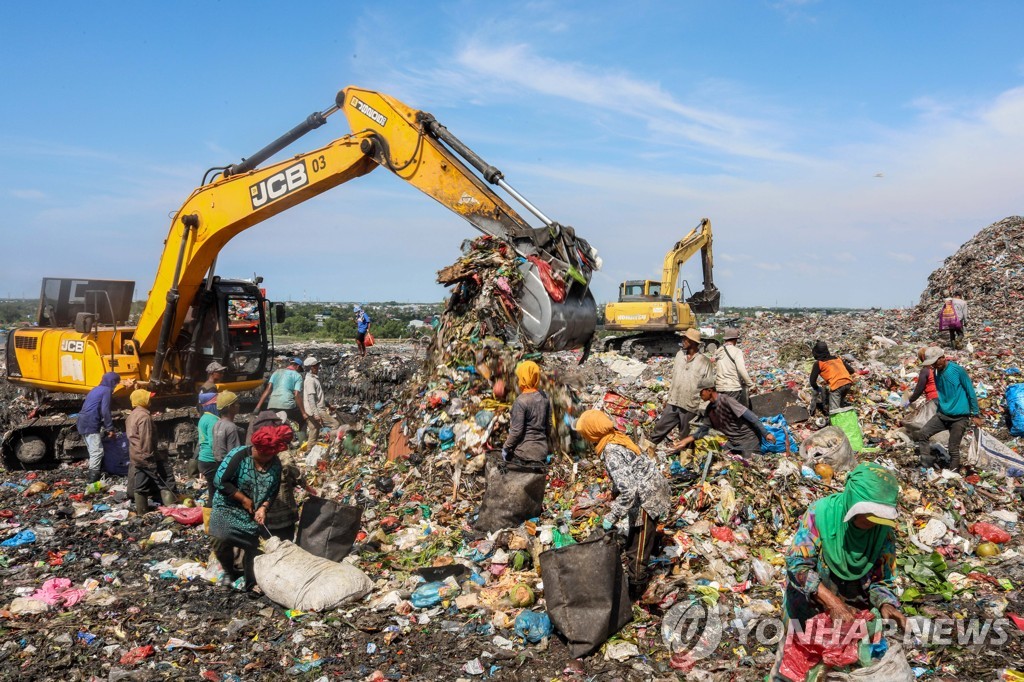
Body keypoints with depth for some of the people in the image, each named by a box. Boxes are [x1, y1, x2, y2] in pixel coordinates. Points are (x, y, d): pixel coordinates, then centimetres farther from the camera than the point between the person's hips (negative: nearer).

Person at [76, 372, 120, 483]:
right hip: (90, 425, -10)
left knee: (93, 450, 17)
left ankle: (94, 473, 24)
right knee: (97, 451, -9)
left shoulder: (96, 389, 22)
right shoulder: (107, 390, -7)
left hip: (83, 423, 10)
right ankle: (93, 478, -11)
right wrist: (110, 428, -12)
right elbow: (105, 411, -15)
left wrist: (105, 427, 34)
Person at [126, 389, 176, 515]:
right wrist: (151, 459, -20)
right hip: (146, 456, -10)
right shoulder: (144, 416, -17)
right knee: (165, 479, -6)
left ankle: (141, 510, 15)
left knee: (140, 484, 12)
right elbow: (146, 440, -21)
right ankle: (171, 506, -11)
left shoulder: (131, 416, 15)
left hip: (135, 456, 10)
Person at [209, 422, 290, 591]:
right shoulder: (239, 455, -20)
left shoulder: (275, 464, -6)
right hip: (228, 506, -3)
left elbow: (273, 491, 1)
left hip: (253, 512, 4)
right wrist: (244, 499, -19)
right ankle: (229, 572, 11)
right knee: (222, 539, -17)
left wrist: (263, 508, -17)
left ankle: (251, 583, 21)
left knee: (252, 546, 4)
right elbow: (220, 481, -22)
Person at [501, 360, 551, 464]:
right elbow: (548, 424, 9)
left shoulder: (521, 401, -18)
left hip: (525, 452, -6)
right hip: (542, 451, 6)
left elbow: (516, 431, -16)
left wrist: (505, 447, -5)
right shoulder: (544, 396, 1)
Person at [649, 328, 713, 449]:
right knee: (659, 429, 8)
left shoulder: (705, 362, -10)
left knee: (687, 437, 9)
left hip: (691, 407, -4)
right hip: (673, 403, 5)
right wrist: (669, 397, 15)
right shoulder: (679, 355, 6)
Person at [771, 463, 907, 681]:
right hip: (809, 602, -2)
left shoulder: (883, 531, -14)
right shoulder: (821, 512, -25)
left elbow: (881, 580, -5)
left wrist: (886, 604, -26)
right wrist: (832, 602, -33)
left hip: (853, 610, 3)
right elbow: (797, 564, -25)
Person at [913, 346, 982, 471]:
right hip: (942, 414, 6)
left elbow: (970, 391, -7)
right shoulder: (937, 372, 6)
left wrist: (976, 415, -4)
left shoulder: (957, 370, -12)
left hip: (960, 417, -6)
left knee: (953, 450, -3)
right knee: (922, 434, -11)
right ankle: (926, 463, -8)